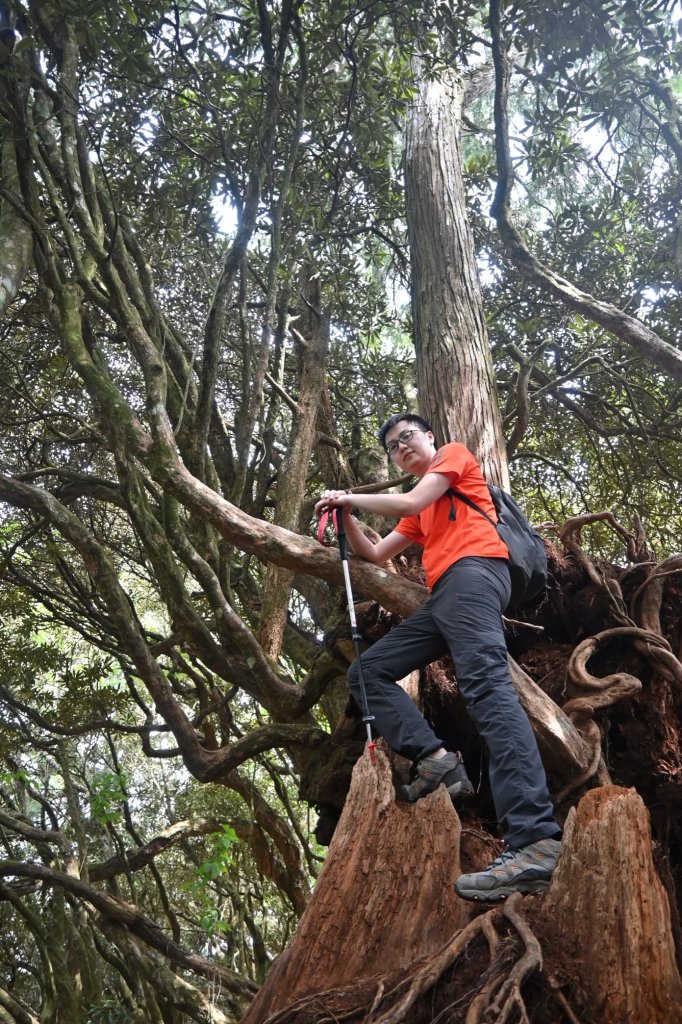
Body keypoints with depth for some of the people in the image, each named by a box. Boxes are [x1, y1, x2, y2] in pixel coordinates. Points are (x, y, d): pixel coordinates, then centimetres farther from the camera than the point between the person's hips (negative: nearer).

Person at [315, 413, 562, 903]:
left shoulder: (455, 454, 14)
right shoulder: (420, 512, 36)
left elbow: (408, 503, -1)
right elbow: (376, 554, 35)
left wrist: (351, 497, 11)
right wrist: (346, 515, 23)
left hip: (473, 573, -10)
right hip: (443, 597, 10)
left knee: (486, 684, -30)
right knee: (366, 672, 5)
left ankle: (535, 844, -45)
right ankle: (435, 758, -15)